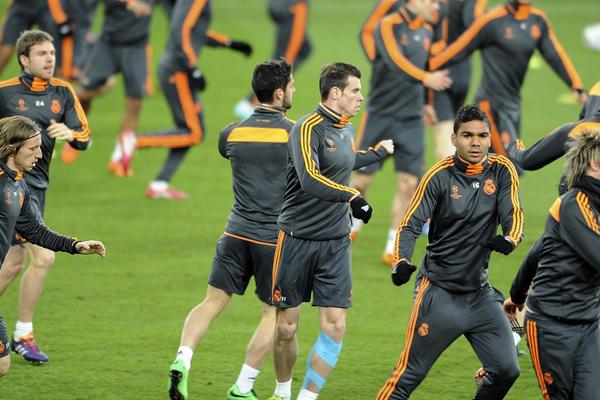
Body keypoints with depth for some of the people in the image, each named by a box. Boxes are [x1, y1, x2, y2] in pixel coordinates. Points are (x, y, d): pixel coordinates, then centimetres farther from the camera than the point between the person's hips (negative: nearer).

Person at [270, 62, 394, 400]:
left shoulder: (346, 129, 10)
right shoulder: (308, 128, -15)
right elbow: (310, 179, -30)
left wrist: (378, 153, 42)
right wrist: (351, 196, -38)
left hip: (335, 243, 6)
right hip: (297, 240, -6)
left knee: (335, 326, -6)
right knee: (286, 326, 3)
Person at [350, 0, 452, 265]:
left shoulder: (426, 31, 8)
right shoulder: (388, 26, -13)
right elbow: (396, 61, -30)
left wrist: (425, 103, 27)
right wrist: (426, 79, -43)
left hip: (411, 121, 5)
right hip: (380, 116, -5)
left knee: (408, 183, -4)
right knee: (362, 180, 1)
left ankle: (392, 249, 4)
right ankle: (353, 226, 30)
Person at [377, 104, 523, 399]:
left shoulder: (502, 171, 0)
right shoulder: (440, 176, -9)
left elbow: (513, 215, -7)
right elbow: (410, 225, -12)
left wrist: (509, 240, -31)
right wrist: (401, 262, -30)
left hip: (480, 292, 4)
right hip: (439, 292, -4)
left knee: (506, 370, -1)